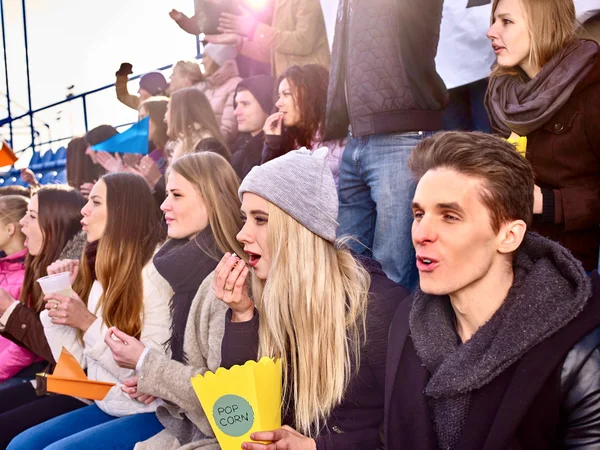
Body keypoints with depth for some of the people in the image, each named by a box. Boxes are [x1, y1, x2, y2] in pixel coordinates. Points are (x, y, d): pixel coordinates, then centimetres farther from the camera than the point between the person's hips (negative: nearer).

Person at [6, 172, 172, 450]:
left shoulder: (156, 272, -15)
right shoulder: (105, 275, 10)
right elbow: (77, 365, 6)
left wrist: (89, 324, -20)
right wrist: (58, 298, -2)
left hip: (151, 415, -7)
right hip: (107, 408, 8)